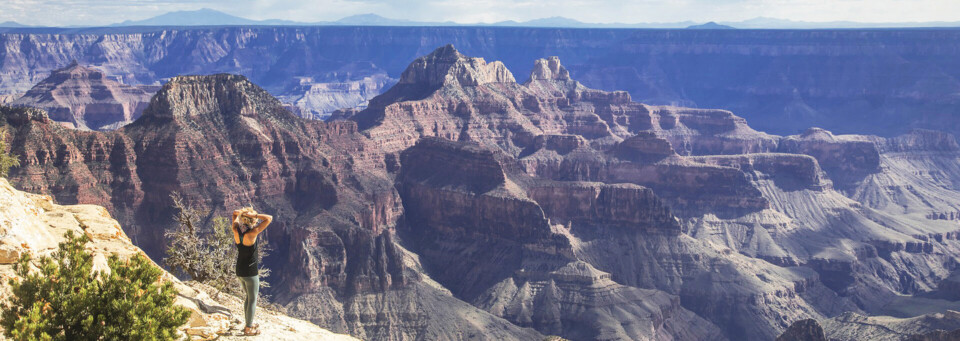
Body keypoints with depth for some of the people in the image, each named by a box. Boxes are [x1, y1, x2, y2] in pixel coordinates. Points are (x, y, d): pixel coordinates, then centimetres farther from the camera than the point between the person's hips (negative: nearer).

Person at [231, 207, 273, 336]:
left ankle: (248, 323, 35)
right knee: (253, 300, 8)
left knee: (249, 296, 24)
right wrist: (252, 214, -22)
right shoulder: (251, 233, -23)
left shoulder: (236, 230, -4)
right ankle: (249, 329, 16)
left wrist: (241, 212, -4)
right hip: (250, 272, -7)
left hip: (240, 271, 7)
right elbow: (269, 218, -25)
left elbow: (235, 214, 15)